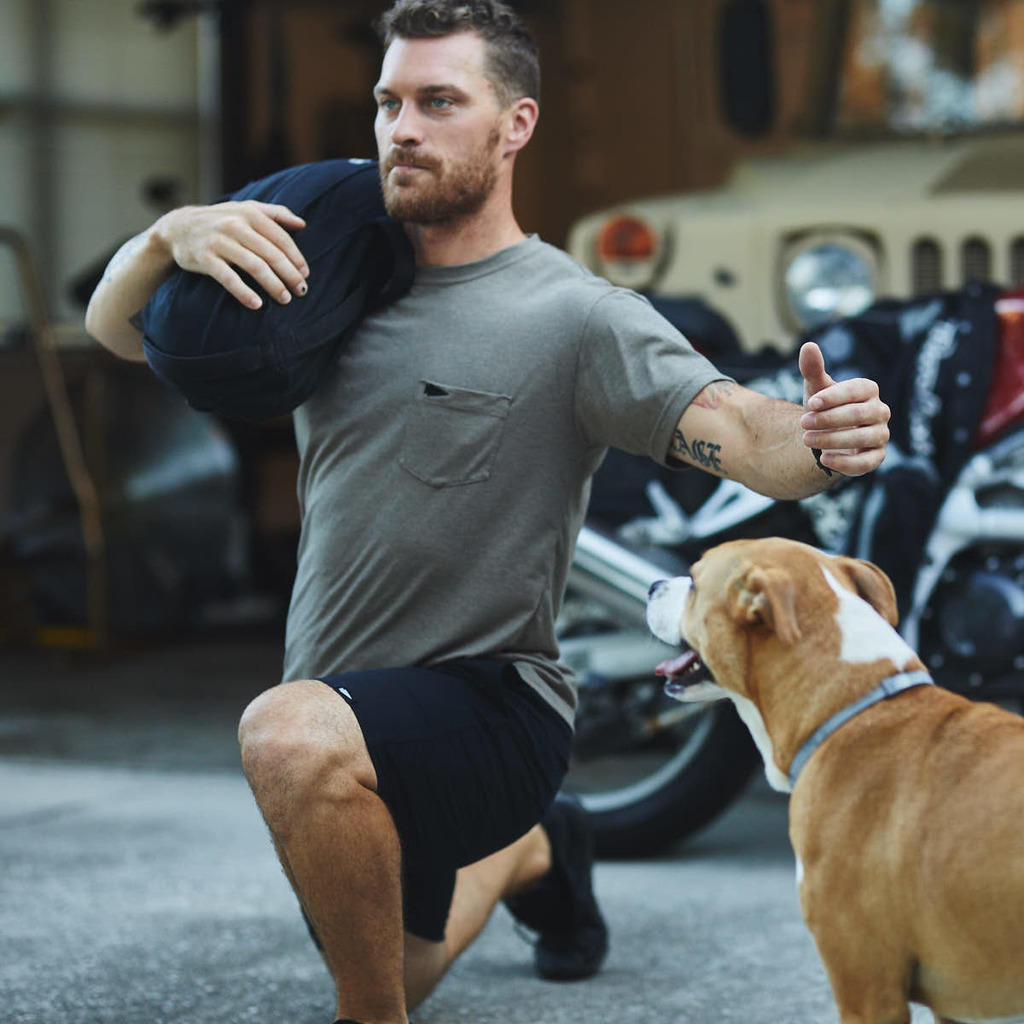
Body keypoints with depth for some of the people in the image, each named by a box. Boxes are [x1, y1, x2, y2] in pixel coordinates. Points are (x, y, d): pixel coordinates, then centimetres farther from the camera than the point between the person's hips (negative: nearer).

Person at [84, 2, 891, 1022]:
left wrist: (820, 443, -49)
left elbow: (739, 431, -25)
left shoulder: (572, 315, -14)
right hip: (345, 714, 7)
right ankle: (533, 851, 55)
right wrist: (173, 234, -17)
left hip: (490, 704, -7)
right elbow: (113, 326, 6)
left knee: (291, 734, -40)